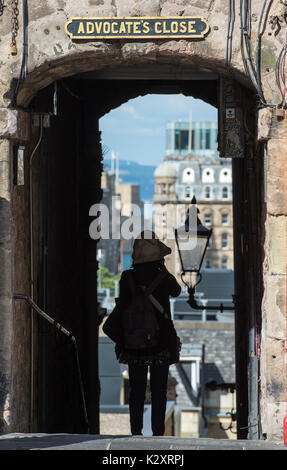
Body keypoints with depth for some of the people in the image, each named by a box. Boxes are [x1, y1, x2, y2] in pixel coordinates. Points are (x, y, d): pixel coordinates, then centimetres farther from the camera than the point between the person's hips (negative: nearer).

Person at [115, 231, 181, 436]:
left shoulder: (127, 278, -6)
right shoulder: (162, 278, -8)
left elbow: (123, 306, -2)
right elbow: (176, 291, 13)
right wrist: (163, 267, 11)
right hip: (161, 340, -1)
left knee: (137, 390, 8)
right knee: (159, 390, 5)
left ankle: (136, 432, 7)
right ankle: (158, 433, 2)